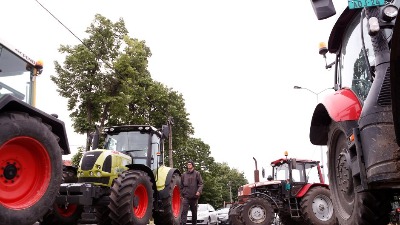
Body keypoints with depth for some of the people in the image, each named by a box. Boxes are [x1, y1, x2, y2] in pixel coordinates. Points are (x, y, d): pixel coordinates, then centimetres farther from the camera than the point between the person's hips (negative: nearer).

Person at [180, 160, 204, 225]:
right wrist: (182, 193, 8)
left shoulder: (197, 173, 3)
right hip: (186, 197, 1)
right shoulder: (184, 174, 10)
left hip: (194, 197, 0)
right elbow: (181, 185, 15)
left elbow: (200, 183, -2)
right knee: (184, 211, -12)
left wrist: (199, 191, -17)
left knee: (194, 212, 10)